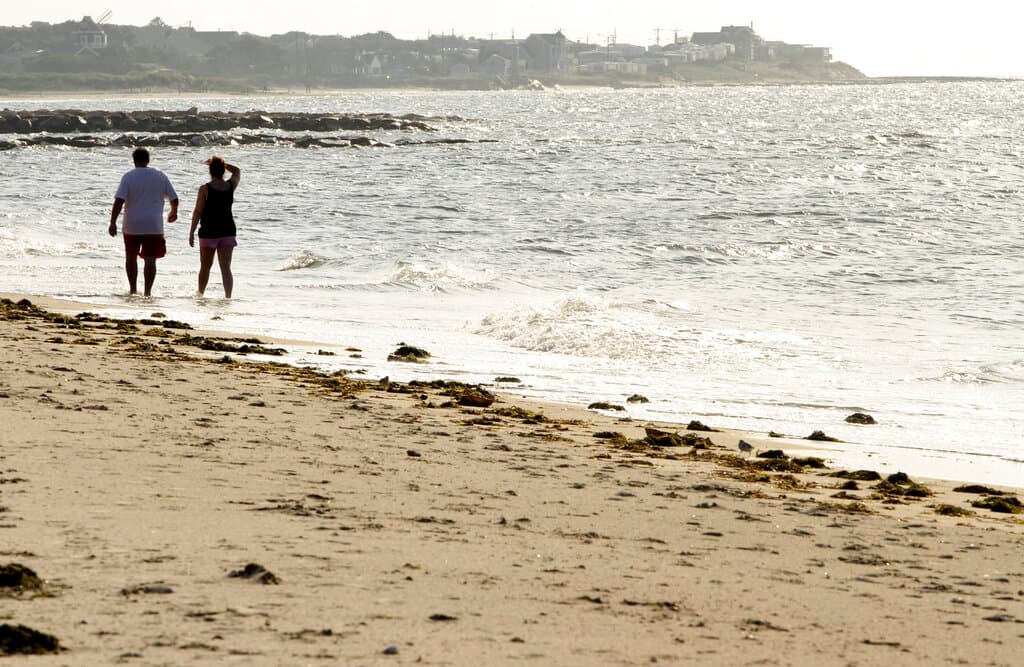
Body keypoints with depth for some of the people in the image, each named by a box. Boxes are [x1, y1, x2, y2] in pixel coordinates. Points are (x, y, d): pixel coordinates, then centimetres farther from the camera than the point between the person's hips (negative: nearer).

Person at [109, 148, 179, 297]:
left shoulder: (128, 177, -4)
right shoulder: (160, 176, 3)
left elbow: (119, 201, -13)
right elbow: (174, 199, 8)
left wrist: (113, 222, -12)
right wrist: (173, 212, 29)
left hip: (132, 225, 0)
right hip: (153, 226, 0)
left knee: (131, 257, 18)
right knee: (150, 260, 0)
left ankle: (133, 289, 23)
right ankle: (147, 291, -9)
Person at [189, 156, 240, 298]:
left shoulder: (205, 189, -10)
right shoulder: (231, 186, -1)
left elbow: (198, 212, -9)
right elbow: (237, 171, 22)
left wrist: (192, 232, -2)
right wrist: (222, 164, 18)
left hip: (209, 231, -2)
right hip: (227, 230, 2)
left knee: (205, 266, 15)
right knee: (226, 267, -2)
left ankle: (200, 293, 32)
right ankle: (228, 296, -14)